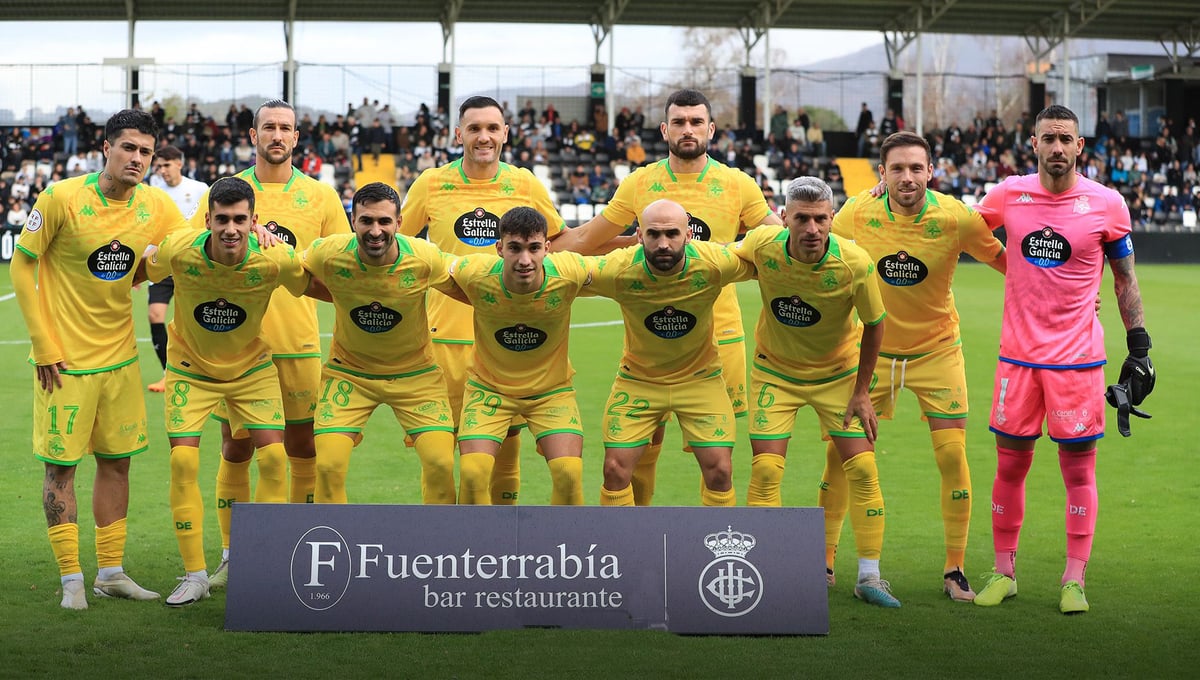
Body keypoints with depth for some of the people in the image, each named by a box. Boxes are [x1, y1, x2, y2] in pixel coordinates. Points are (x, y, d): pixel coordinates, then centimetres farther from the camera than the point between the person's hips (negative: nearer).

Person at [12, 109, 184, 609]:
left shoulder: (156, 207, -2)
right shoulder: (62, 199, -15)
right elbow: (21, 266, -8)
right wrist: (44, 346, -10)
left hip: (120, 356, 5)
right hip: (65, 360, -5)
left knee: (116, 461, 11)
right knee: (61, 465, 1)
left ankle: (111, 572, 22)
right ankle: (71, 580, 10)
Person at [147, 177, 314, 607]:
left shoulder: (274, 260, -26)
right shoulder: (179, 251, -25)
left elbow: (309, 288, -5)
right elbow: (143, 273, -2)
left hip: (251, 366, 0)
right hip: (191, 367, 0)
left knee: (274, 458, -10)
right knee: (183, 462, -9)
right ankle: (195, 576, 3)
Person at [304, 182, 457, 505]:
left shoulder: (425, 258, -22)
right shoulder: (328, 254, -23)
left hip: (415, 372, 0)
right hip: (348, 372, 0)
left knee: (441, 463, -12)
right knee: (328, 466, -10)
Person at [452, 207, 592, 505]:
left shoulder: (570, 273, -26)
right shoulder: (473, 274, -26)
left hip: (551, 388, 0)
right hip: (489, 387, 0)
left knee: (569, 473, -16)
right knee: (472, 473, -15)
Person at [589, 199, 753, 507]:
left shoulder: (714, 264, -25)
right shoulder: (617, 271, -26)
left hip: (700, 378, 0)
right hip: (638, 378, 0)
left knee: (719, 470, -4)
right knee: (615, 469, -5)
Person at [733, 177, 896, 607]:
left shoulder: (854, 263, -26)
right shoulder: (761, 246, -24)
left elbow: (874, 324, -11)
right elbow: (722, 259, 3)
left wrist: (861, 391, -8)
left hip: (838, 373, 0)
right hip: (775, 371, 0)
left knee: (862, 468, -6)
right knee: (765, 470, -8)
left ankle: (868, 576, 7)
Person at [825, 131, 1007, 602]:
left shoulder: (955, 218, -17)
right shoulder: (856, 215, -14)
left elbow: (1002, 258, -4)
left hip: (937, 350, -1)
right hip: (872, 348, 1)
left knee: (952, 455, -8)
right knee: (841, 453, -1)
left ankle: (954, 569, 7)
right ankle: (824, 561, 15)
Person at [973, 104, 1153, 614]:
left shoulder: (1106, 204, -3)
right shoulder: (1007, 196, 1)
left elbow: (1125, 280, 6)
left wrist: (1139, 349, 3)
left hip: (1078, 358, -2)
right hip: (1018, 355, 2)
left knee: (1078, 468, 2)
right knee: (1009, 464, 6)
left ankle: (1074, 581, 11)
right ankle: (1003, 572, 19)